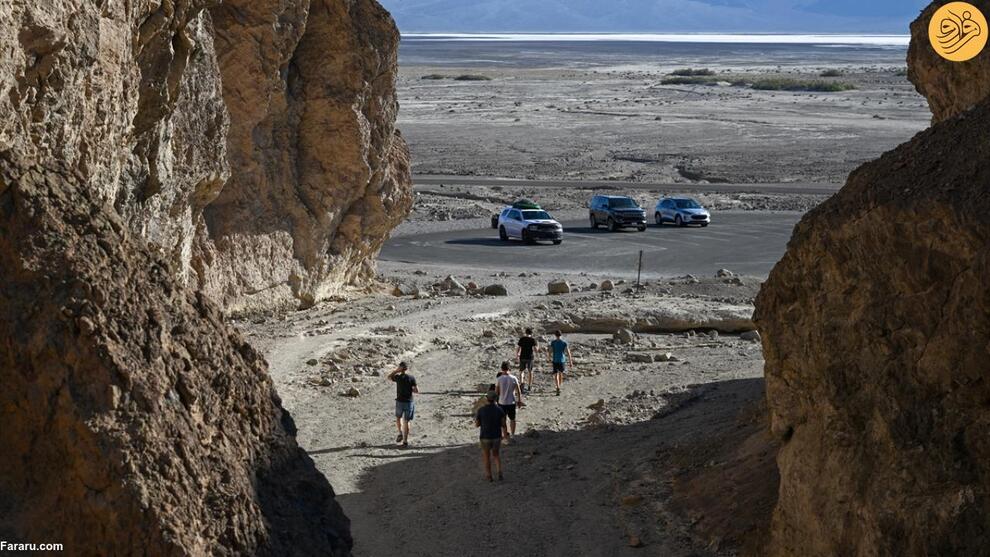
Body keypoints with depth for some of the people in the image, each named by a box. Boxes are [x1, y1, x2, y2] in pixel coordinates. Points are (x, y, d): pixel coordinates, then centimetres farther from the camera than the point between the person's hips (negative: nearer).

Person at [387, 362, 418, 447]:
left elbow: (389, 377, 13)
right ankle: (405, 441, 7)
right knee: (406, 421, 8)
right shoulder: (411, 378, -7)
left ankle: (400, 433, 9)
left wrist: (396, 370, 6)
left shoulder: (398, 377, -8)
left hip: (400, 401, -1)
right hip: (409, 402, 1)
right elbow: (416, 390, -7)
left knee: (398, 418, 25)